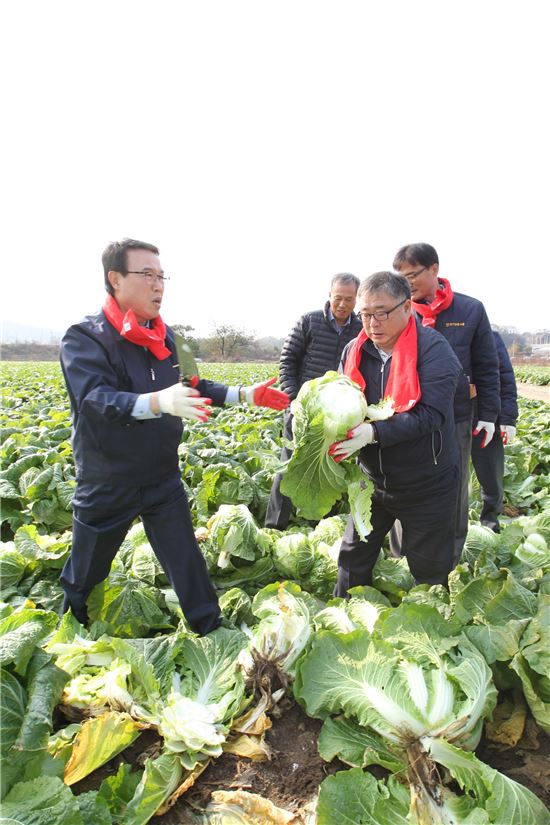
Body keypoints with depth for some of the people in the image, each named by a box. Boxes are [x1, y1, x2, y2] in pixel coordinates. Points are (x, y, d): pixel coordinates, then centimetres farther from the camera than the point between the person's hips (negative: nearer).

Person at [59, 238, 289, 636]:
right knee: (85, 576, 17)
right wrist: (158, 401, -50)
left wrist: (245, 394, -2)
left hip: (163, 479, 4)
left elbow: (193, 386, 10)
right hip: (106, 486, -3)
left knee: (188, 564, 10)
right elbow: (97, 399, -32)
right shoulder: (84, 337, -16)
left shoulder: (164, 336, 3)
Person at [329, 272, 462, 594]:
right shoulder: (355, 351, -2)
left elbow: (431, 414, -27)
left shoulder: (433, 349, -18)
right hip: (373, 480, 5)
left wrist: (373, 432, -38)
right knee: (353, 558, 16)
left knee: (430, 571, 14)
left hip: (426, 486, -4)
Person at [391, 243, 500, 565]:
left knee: (454, 491, 12)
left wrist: (489, 414, 2)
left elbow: (487, 368, 4)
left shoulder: (471, 309, -1)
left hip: (456, 418, 0)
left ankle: (449, 561, 30)